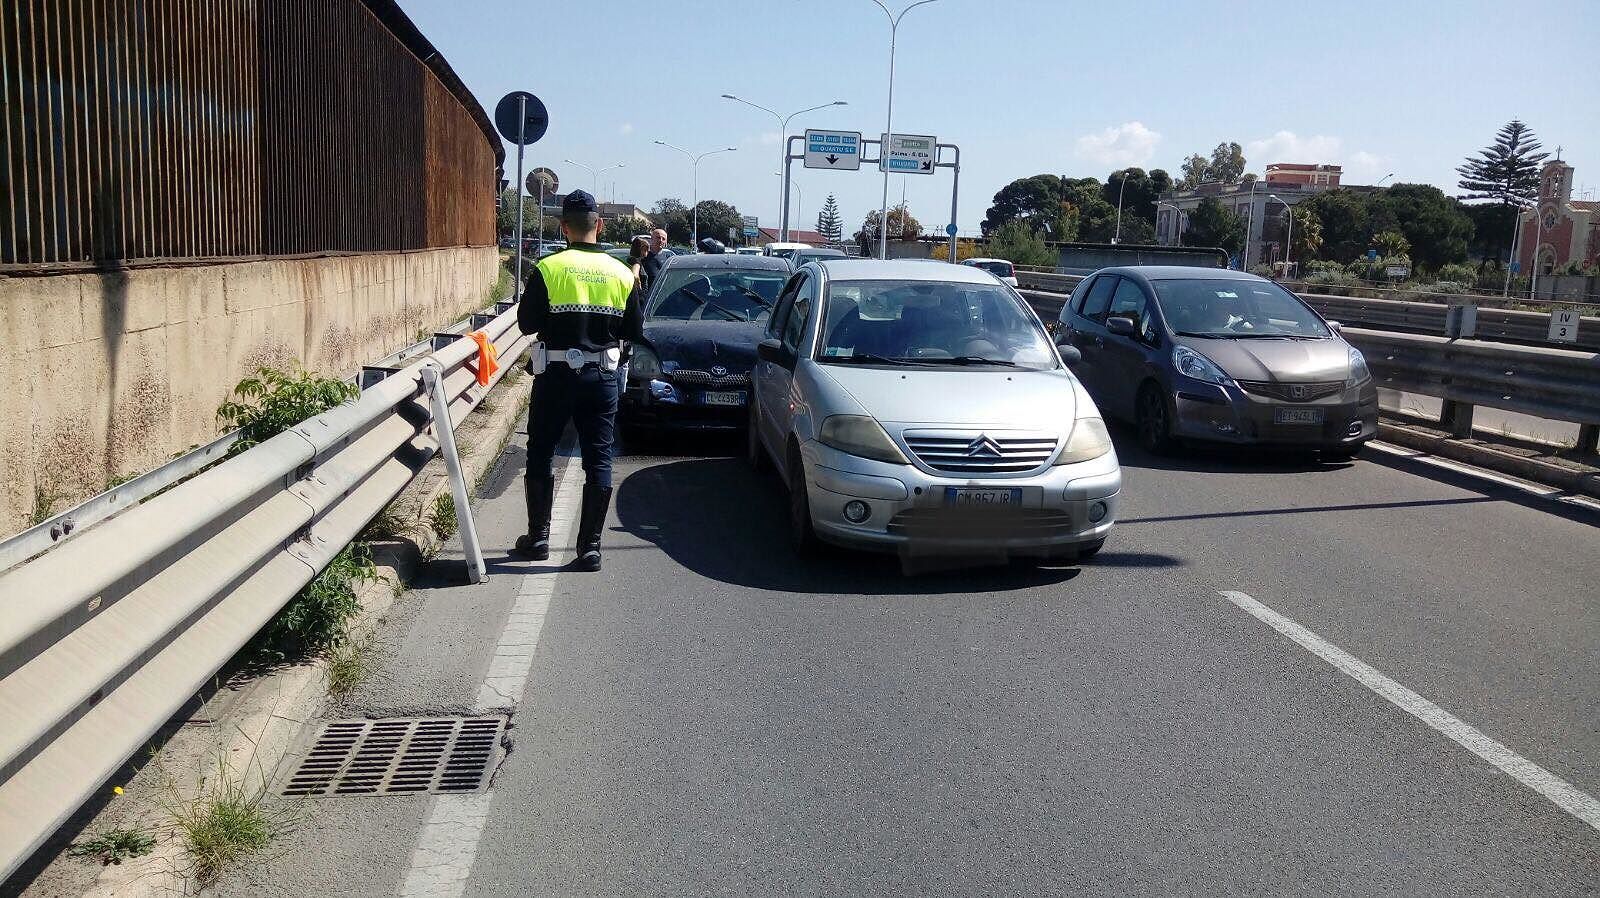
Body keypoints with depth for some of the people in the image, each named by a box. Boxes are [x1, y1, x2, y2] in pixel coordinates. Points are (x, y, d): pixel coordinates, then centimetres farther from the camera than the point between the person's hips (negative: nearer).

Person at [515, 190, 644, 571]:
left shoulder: (548, 269, -9)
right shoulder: (622, 274, 0)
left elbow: (527, 323, -5)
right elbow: (634, 332, 5)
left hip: (556, 377, -2)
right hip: (602, 378, 2)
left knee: (540, 455, 14)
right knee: (598, 460, 6)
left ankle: (538, 536, 20)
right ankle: (590, 546, 7)